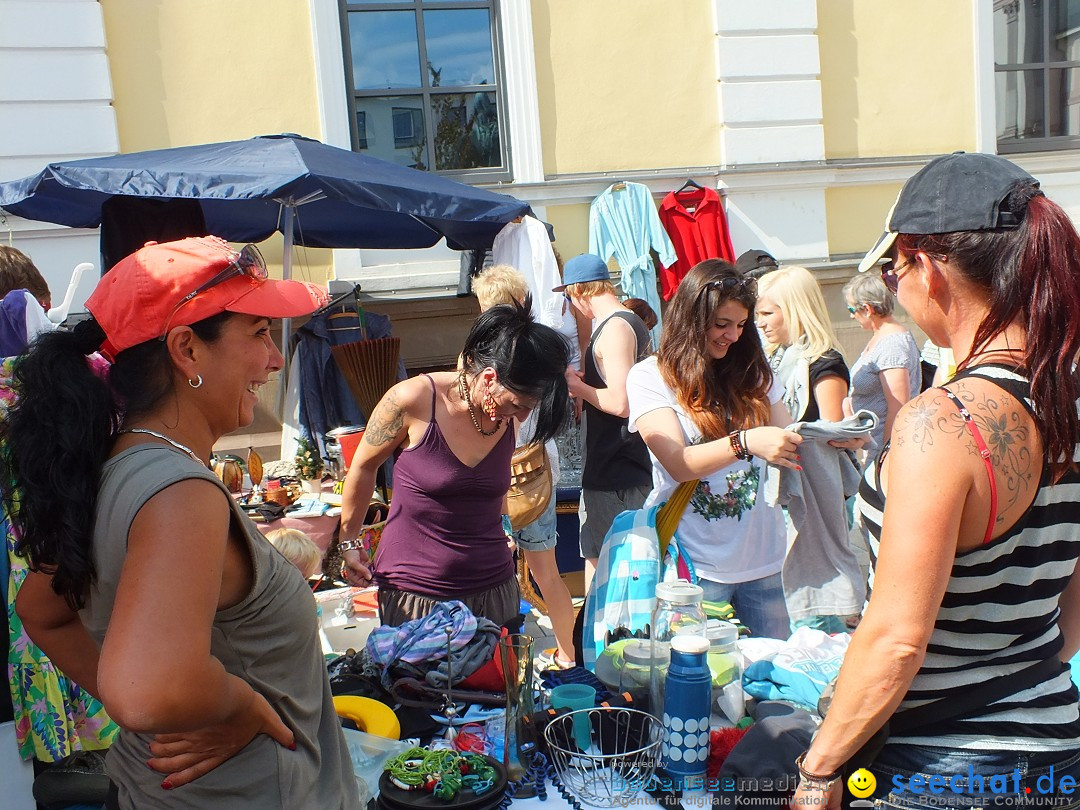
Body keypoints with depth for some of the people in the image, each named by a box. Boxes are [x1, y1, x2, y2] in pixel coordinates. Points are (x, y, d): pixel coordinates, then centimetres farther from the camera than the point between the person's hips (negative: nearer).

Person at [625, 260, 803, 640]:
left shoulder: (752, 373, 8)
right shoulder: (649, 376, -5)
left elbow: (787, 441, 8)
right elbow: (679, 463, -17)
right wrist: (745, 442, -32)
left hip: (763, 559, 4)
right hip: (695, 565, -4)